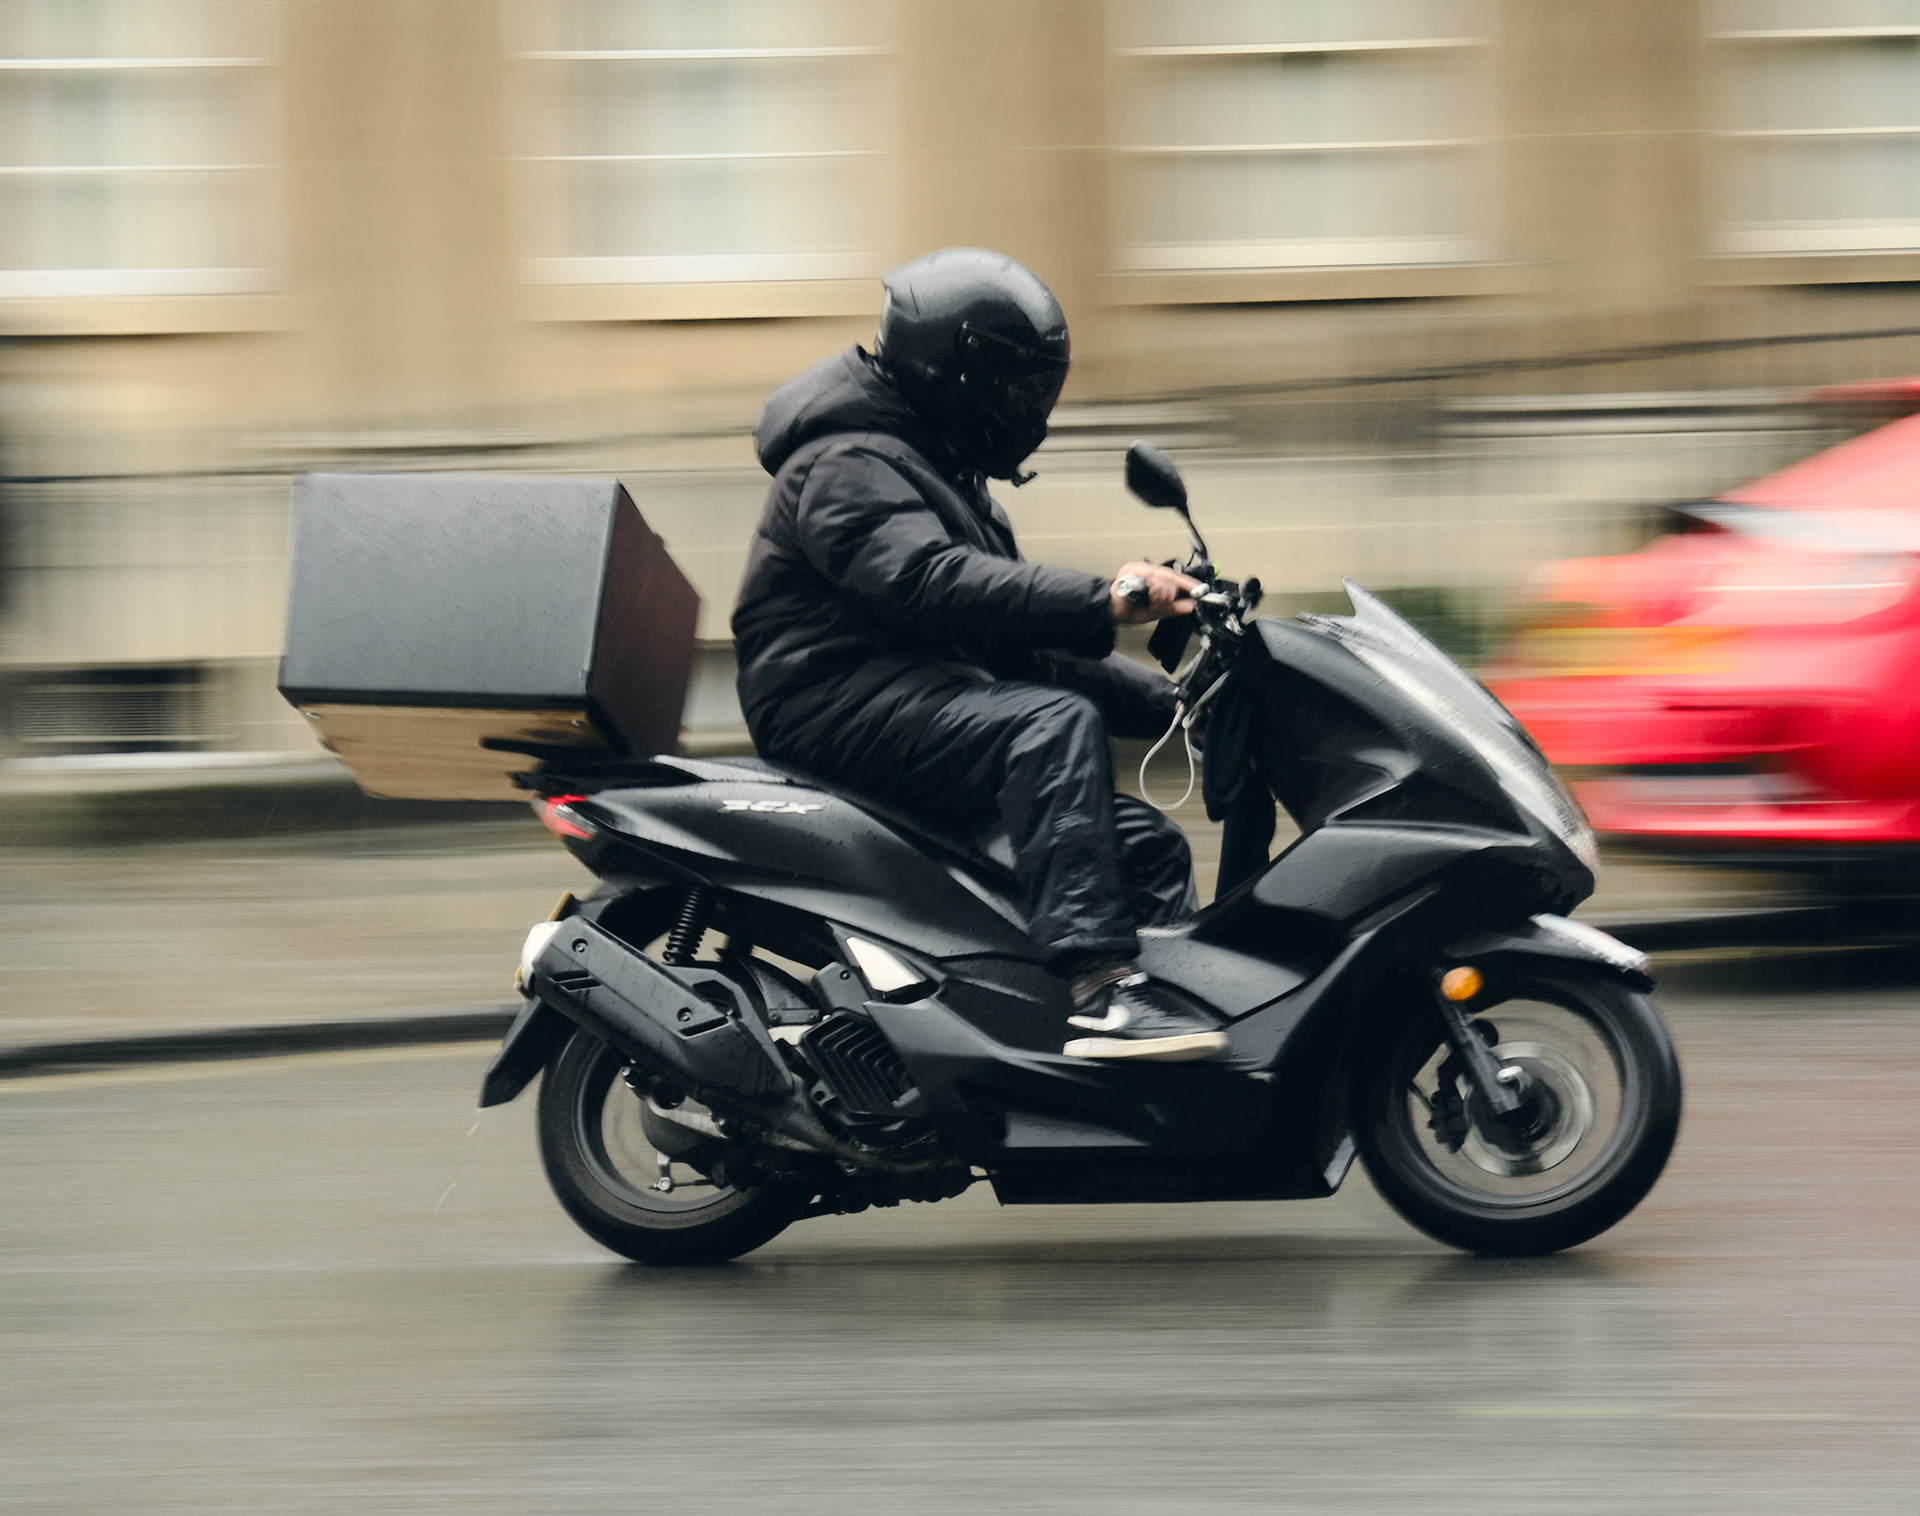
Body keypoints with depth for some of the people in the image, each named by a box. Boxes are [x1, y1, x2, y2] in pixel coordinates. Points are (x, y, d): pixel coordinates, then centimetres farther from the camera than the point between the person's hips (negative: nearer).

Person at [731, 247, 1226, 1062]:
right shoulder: (849, 467, -9)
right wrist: (1101, 602, -37)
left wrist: (1165, 699, 12)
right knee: (1056, 723, -32)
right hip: (844, 701, -10)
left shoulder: (945, 475, 25)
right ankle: (1099, 986, -42)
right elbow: (931, 583, -28)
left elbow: (1021, 639, 24)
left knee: (1149, 847, 3)